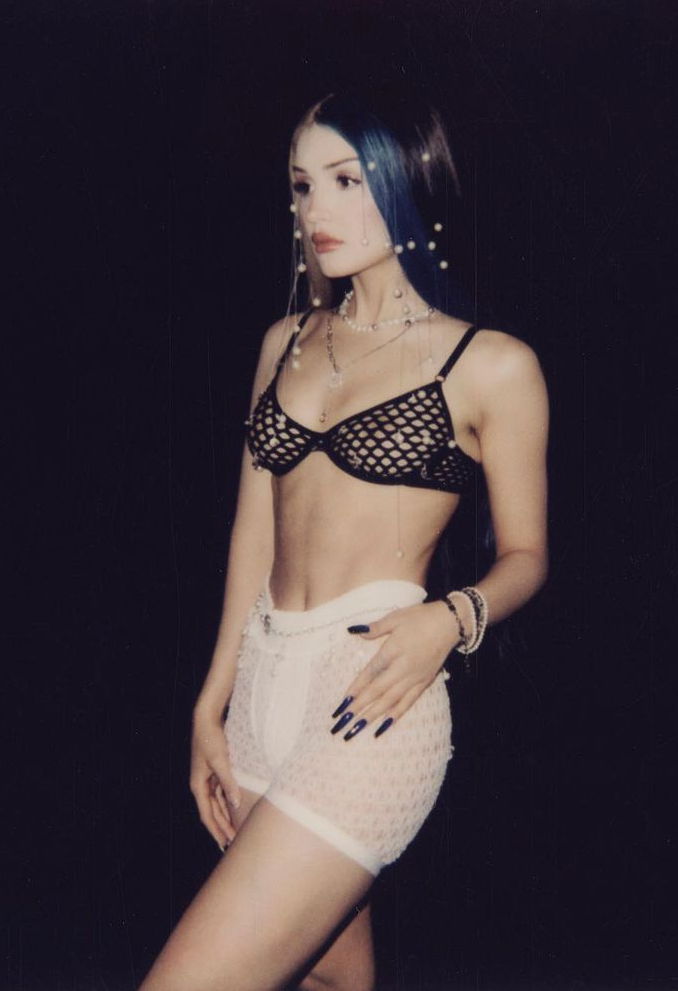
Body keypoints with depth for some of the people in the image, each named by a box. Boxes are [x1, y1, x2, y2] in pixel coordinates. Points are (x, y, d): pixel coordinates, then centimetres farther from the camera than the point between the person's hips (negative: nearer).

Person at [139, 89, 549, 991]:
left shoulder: (492, 366, -2)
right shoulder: (288, 341, 13)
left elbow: (526, 554, 3)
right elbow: (256, 527, 14)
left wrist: (450, 618, -18)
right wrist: (212, 705, 13)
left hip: (371, 695, -6)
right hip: (263, 682, 6)